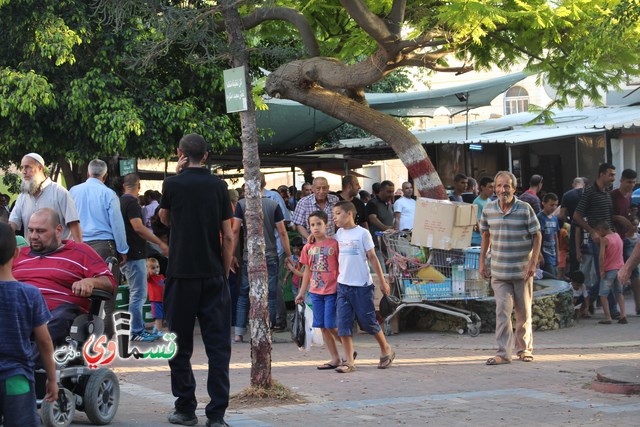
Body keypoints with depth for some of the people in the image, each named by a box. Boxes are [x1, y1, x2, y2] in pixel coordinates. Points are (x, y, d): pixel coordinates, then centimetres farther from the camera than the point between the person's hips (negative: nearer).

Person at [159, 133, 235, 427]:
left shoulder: (172, 184, -3)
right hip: (213, 275, 2)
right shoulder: (218, 186, 2)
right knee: (218, 345, 2)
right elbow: (228, 236, 0)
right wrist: (225, 272, 10)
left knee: (180, 346, 9)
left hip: (181, 274, -1)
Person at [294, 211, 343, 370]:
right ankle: (335, 358, 15)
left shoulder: (333, 244, -7)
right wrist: (301, 292, 16)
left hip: (332, 290, -5)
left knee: (331, 325, -8)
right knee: (323, 327, 7)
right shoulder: (308, 248, 8)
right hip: (315, 291, 5)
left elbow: (341, 267, -4)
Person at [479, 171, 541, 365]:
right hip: (499, 272, 1)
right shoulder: (488, 210, 3)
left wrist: (533, 262, -10)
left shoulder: (525, 209, -6)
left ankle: (524, 348, 25)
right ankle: (503, 353, -8)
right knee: (502, 310, -8)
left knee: (524, 312, 9)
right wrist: (482, 261, 12)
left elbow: (537, 236, -2)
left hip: (522, 270, -1)